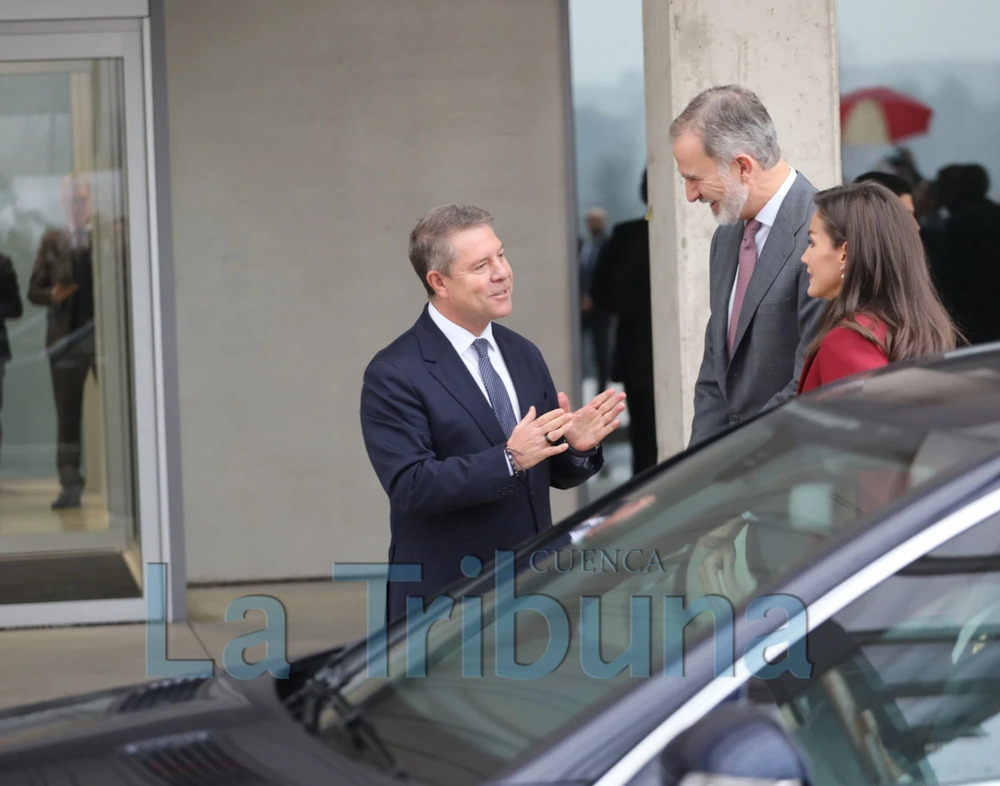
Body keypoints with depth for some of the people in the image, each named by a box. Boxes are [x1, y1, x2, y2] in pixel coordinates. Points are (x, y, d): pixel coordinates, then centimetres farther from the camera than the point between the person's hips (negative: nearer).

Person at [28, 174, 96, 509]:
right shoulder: (51, 242, 12)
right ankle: (70, 486, 5)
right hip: (67, 339, 2)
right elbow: (34, 290, 12)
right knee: (67, 417, 2)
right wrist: (53, 295, -8)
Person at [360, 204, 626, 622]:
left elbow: (554, 473, 13)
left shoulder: (523, 354, 10)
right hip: (446, 599, -6)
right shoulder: (393, 375, -10)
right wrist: (509, 460, -28)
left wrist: (577, 446, -10)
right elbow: (410, 486, -20)